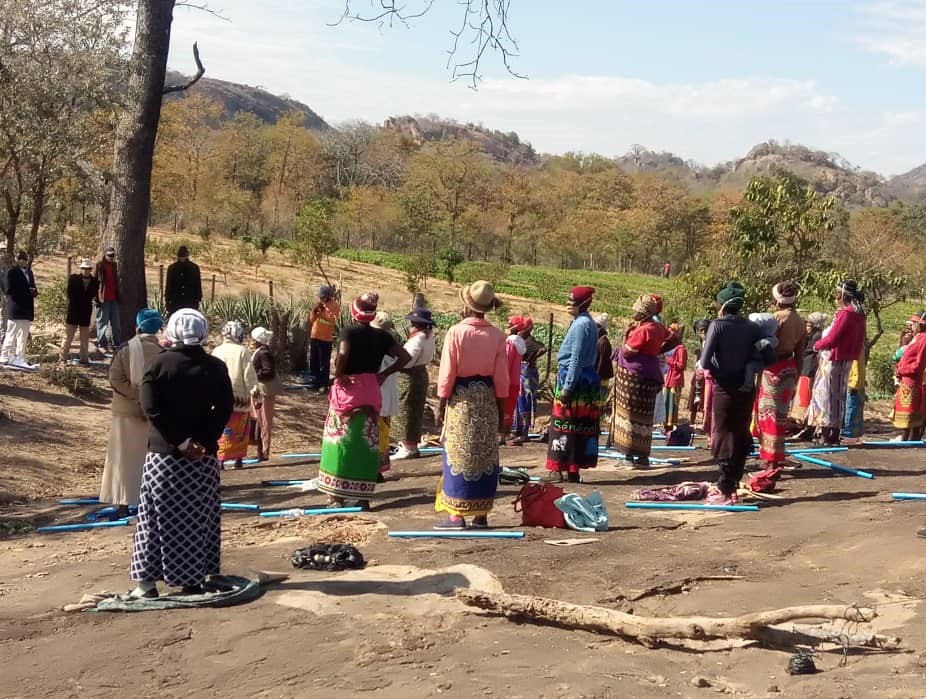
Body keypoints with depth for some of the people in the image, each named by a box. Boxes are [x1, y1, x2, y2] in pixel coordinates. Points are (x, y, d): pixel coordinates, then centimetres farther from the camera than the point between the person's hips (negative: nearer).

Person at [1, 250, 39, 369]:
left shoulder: (29, 272, 15)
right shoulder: (12, 272, -5)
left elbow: (33, 288, 20)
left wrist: (34, 292, -3)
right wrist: (26, 292, -18)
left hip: (27, 310, 7)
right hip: (16, 309, -7)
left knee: (23, 336, 8)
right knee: (11, 335, -2)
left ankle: (20, 358, 13)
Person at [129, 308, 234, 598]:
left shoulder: (158, 364, -3)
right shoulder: (216, 367, 2)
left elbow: (152, 409, -12)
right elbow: (224, 408, -5)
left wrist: (179, 442, -13)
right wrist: (203, 441, -8)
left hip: (163, 453, -1)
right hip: (204, 455, 1)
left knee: (160, 517, 5)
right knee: (198, 518, 8)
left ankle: (148, 581, 6)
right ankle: (194, 581, 11)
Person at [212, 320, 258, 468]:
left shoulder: (217, 351, 3)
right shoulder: (242, 351, -8)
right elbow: (249, 374, -9)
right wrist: (253, 390, -1)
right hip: (240, 398, -2)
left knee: (221, 430, 6)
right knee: (240, 431, 10)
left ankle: (220, 459, -1)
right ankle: (238, 458, 13)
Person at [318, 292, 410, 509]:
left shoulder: (349, 331, -7)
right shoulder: (381, 335, 5)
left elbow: (342, 354, -25)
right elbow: (405, 357, 2)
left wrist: (338, 375, -11)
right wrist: (384, 374, 6)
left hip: (347, 390, -4)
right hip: (371, 393, 4)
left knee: (341, 441, 4)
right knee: (367, 443, 9)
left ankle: (337, 496, 5)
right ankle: (363, 496, 12)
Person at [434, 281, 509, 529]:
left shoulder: (456, 333, -10)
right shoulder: (496, 335, 0)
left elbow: (447, 374, -8)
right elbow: (501, 378, 2)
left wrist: (441, 406, 0)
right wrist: (501, 412, 9)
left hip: (461, 399, -3)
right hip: (487, 399, 3)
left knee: (459, 457, 3)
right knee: (485, 457, 10)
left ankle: (457, 514, 3)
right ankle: (481, 514, 15)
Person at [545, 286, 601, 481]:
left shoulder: (581, 324, -15)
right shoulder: (587, 322, 15)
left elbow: (576, 359, -19)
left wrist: (567, 386, -20)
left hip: (576, 378, -10)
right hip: (586, 379, 10)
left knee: (565, 425, -5)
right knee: (581, 426, 10)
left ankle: (559, 470, -2)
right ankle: (572, 469, 15)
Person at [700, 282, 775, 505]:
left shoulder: (717, 326, -10)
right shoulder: (751, 328, 2)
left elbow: (705, 362, -15)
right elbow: (770, 358, -4)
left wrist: (716, 369, 6)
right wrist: (749, 366, 10)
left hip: (725, 389, -4)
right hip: (747, 388, 4)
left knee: (724, 437, 2)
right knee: (741, 437, 13)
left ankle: (725, 491, 1)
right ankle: (732, 486, 20)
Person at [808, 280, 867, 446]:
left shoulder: (845, 313, -17)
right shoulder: (859, 314, 9)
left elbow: (831, 339, -20)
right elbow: (859, 340, 15)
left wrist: (817, 345, -1)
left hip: (833, 359, -9)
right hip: (846, 359, 9)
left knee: (826, 395, -3)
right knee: (838, 396, 13)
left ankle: (825, 436, -4)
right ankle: (835, 435, 17)